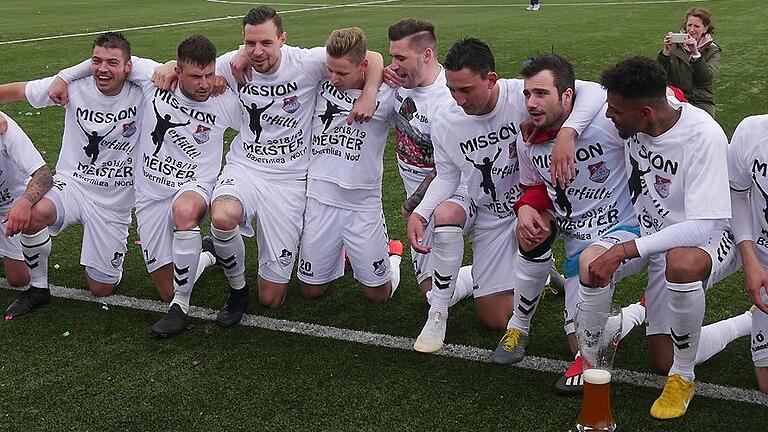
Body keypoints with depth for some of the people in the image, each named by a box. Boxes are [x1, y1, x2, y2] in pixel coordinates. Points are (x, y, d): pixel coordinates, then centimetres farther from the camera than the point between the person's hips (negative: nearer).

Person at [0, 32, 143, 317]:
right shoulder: (74, 87, -7)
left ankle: (108, 267, 42)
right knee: (35, 213, -35)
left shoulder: (141, 95, -11)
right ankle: (38, 288, -8)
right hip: (70, 184, 1)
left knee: (101, 290, 2)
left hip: (115, 201, -1)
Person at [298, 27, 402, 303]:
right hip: (320, 200, 2)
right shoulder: (319, 84, -2)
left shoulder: (385, 95, -7)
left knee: (378, 294, 7)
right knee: (310, 289, 11)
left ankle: (392, 253, 39)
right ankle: (339, 250, 40)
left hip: (364, 204, -2)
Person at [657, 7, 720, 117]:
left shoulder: (712, 50, 5)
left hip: (701, 101, 0)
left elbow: (708, 78, -14)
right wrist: (666, 50, -20)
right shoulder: (675, 44, 5)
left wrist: (695, 53, -25)